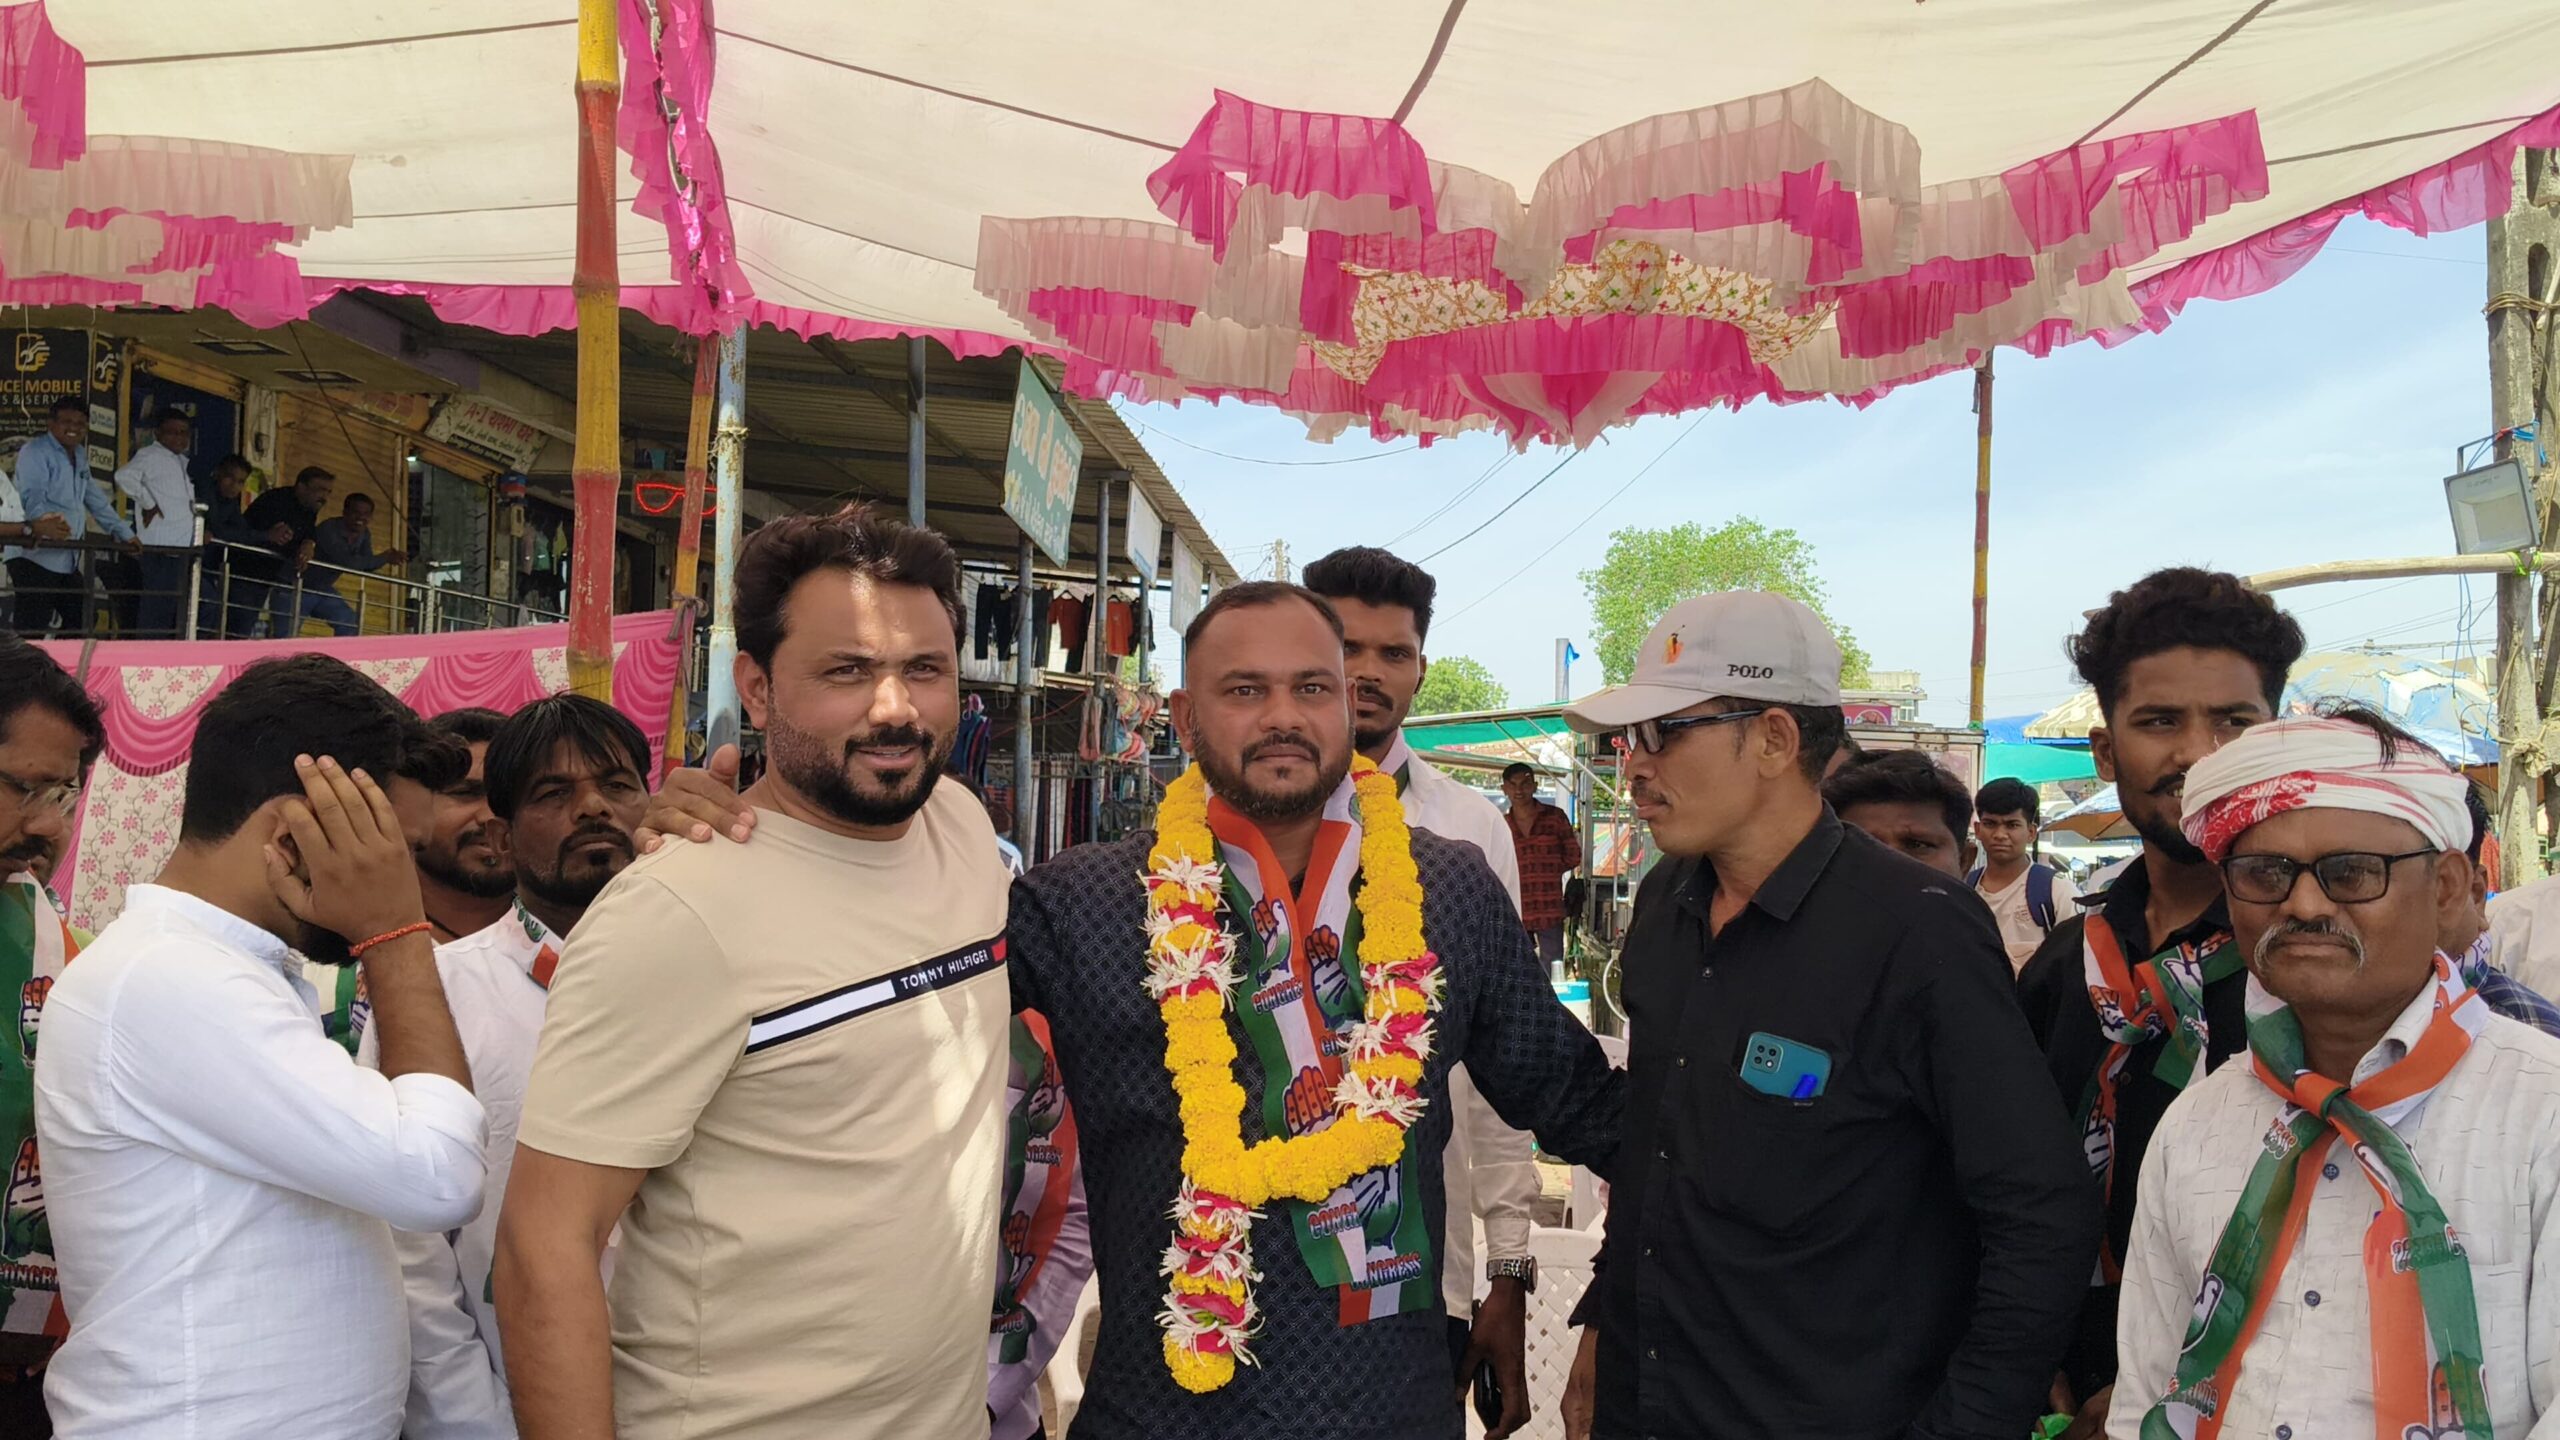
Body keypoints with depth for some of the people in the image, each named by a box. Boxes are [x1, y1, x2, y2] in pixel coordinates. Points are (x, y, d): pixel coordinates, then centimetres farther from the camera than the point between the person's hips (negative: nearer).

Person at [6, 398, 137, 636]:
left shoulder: (79, 456, 17)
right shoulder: (35, 452, -8)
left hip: (68, 560, 9)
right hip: (35, 556, -8)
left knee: (79, 625, 9)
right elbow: (32, 498, -22)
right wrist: (45, 523, -42)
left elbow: (95, 499, 25)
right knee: (32, 631, -11)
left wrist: (125, 534, 24)